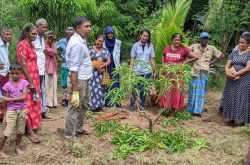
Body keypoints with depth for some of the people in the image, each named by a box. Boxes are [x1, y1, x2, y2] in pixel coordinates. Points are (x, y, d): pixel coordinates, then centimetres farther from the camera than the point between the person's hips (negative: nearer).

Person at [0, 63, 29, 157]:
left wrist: (10, 99, -17)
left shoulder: (24, 82, -4)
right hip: (11, 110, -2)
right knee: (8, 131, -4)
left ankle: (17, 147, 29)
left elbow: (24, 97, -12)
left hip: (22, 110, 2)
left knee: (20, 129, 12)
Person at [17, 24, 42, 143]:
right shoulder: (22, 45, -14)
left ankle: (33, 126, 26)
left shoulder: (31, 45, 13)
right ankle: (30, 131, 4)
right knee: (29, 104, -3)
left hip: (34, 78, 9)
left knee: (34, 103, 14)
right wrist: (30, 83, -21)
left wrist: (34, 81, 15)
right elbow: (23, 65, -19)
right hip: (27, 79, -9)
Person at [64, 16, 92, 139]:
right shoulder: (77, 44, -22)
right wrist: (75, 92, -27)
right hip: (79, 80, -11)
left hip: (85, 80, 11)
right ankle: (69, 136, 17)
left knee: (84, 105, 24)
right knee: (75, 108, 2)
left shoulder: (81, 40, 9)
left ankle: (78, 129, 40)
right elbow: (74, 70, -26)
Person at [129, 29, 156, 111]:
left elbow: (152, 59, 5)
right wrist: (131, 70, -4)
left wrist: (155, 70, 3)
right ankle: (132, 105, 18)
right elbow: (132, 59, 2)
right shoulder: (136, 45, 2)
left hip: (147, 71, 1)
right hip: (137, 71, -1)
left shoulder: (150, 46, 4)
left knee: (144, 89, 8)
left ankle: (141, 106, 20)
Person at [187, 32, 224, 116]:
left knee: (201, 92, 4)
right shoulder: (194, 46, -1)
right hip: (194, 72, 0)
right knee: (193, 91, 3)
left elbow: (222, 55, 9)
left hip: (204, 73, 1)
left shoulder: (212, 48, 1)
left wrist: (211, 61, 4)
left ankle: (198, 110, 8)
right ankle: (191, 110, 12)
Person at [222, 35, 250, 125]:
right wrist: (228, 73, -14)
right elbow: (227, 66, 7)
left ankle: (242, 120, 5)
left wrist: (236, 74, -18)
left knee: (242, 100, -3)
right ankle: (232, 119, 16)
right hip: (232, 80, 5)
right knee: (231, 99, 6)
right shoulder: (234, 53, 11)